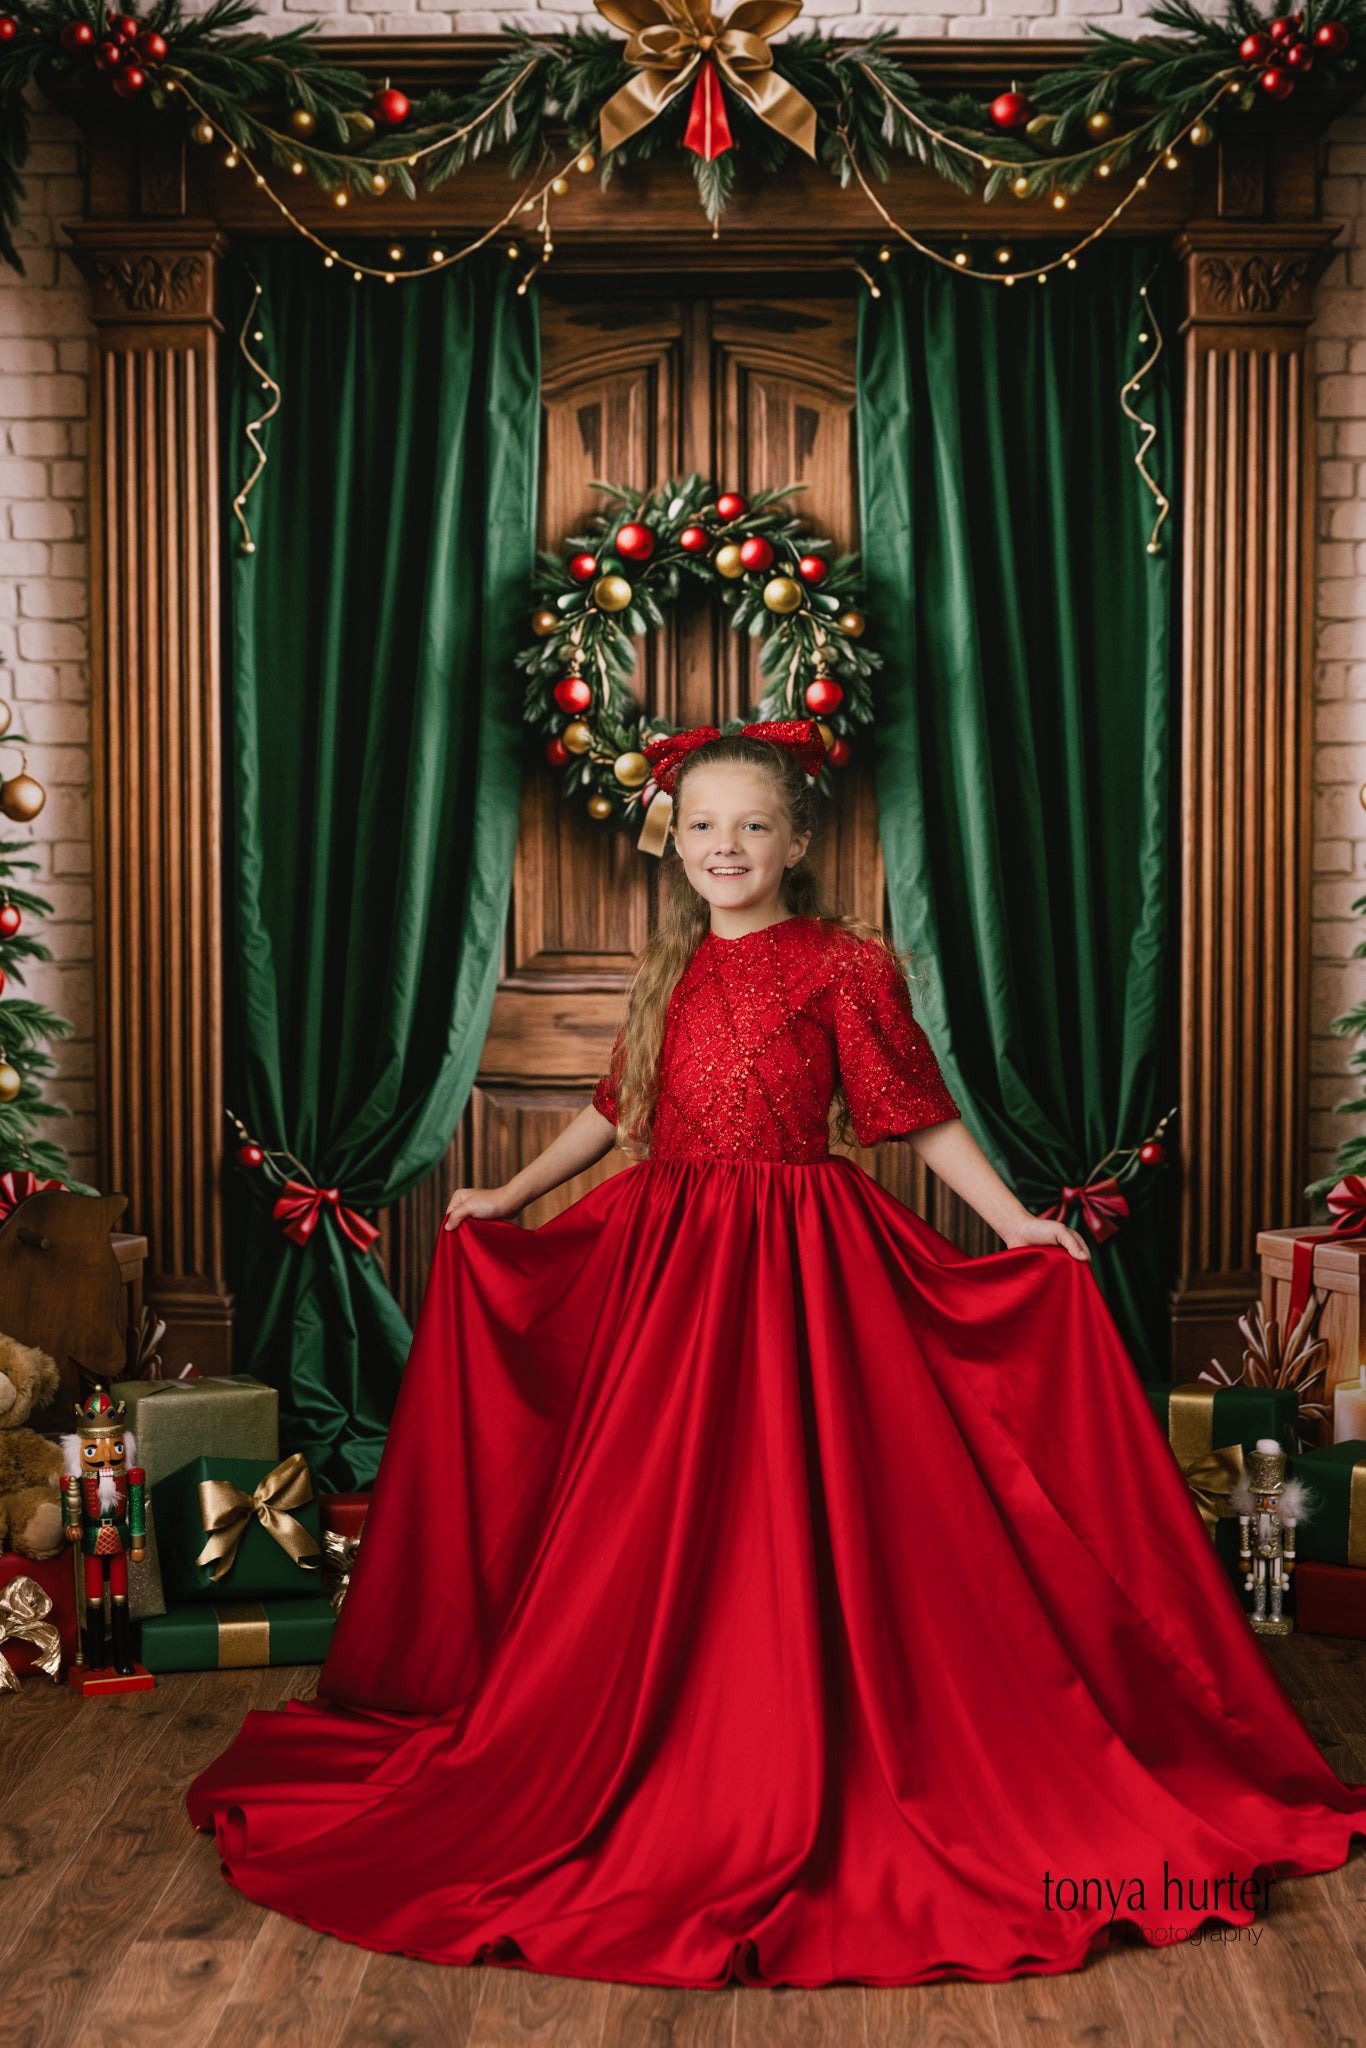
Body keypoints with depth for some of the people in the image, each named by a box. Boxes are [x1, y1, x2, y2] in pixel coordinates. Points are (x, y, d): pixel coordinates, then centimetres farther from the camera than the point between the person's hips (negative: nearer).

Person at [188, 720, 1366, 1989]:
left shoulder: (843, 964, -4)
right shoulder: (669, 971, 12)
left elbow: (918, 1112, -4)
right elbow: (614, 1110, 21)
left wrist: (1018, 1222, -11)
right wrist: (509, 1198, 22)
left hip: (801, 1266, -5)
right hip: (666, 1263, 5)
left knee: (794, 1523, -1)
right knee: (658, 1525, 9)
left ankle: (801, 1793, 15)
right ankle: (673, 1773, 27)